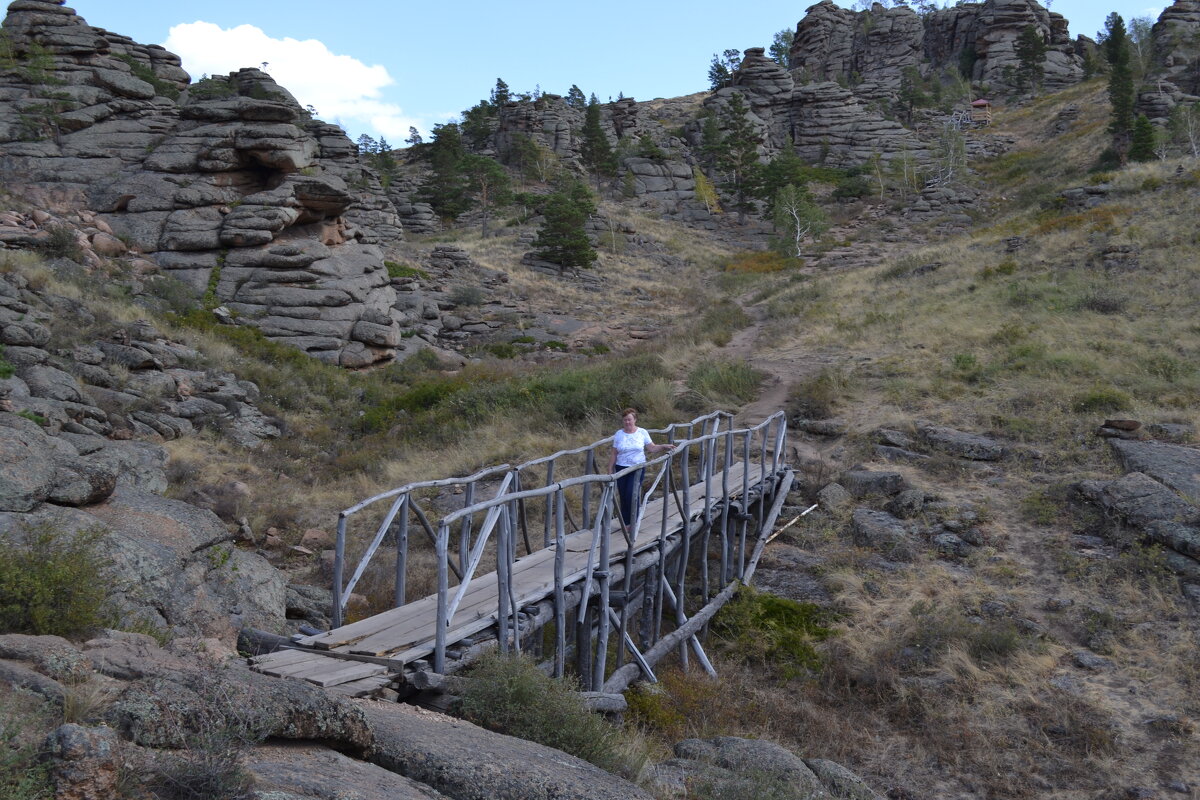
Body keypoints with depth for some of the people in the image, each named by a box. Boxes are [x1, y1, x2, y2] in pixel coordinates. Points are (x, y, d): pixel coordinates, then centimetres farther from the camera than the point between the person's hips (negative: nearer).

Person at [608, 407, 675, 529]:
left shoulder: (642, 432, -1)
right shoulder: (618, 435, 1)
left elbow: (652, 448, 1)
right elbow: (614, 455, 4)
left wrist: (664, 446, -15)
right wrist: (610, 471, 3)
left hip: (638, 469, -2)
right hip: (621, 469, 2)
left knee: (632, 495, -12)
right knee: (623, 496, 3)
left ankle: (633, 523, 2)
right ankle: (626, 523, 15)